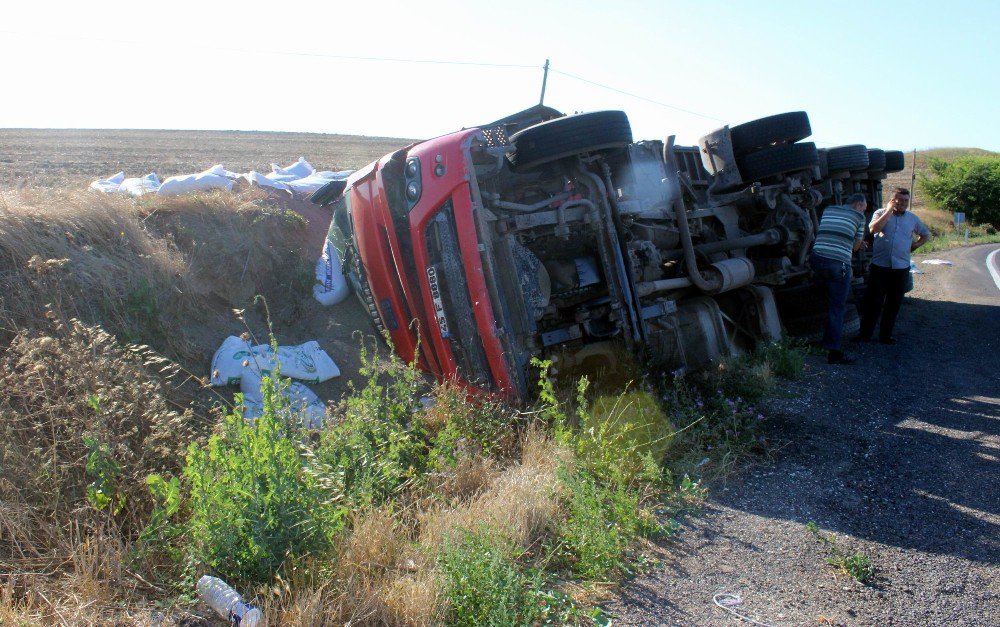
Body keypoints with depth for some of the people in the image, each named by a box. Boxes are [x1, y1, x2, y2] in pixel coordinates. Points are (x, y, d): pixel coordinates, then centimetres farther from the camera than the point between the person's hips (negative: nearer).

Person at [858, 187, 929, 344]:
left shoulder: (912, 218, 11)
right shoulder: (881, 213, 3)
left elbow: (926, 235, 24)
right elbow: (873, 229, -16)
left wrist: (914, 246, 8)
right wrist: (889, 211, -12)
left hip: (901, 267, 3)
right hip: (879, 265, -3)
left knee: (894, 303, 7)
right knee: (873, 301, -2)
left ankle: (886, 335, 16)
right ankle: (865, 334, 5)